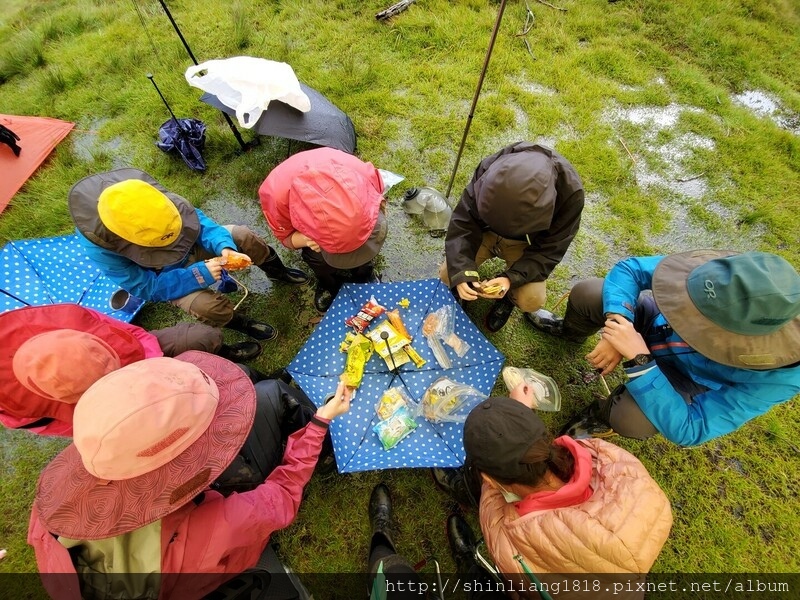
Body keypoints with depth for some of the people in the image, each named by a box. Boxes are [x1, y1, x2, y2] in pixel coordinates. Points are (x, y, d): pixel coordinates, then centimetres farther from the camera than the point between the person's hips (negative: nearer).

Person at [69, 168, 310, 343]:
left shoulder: (155, 197, -29)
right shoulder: (100, 246, -33)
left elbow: (196, 218, -17)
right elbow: (145, 288, -26)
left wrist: (224, 246, -35)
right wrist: (197, 275, -38)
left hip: (190, 242, 4)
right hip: (161, 276, -3)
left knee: (243, 236, -14)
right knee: (205, 305, -30)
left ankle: (278, 272, 12)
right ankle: (242, 324, 2)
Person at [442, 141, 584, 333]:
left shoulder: (570, 192, -30)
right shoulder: (490, 168, -29)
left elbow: (549, 250, -22)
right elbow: (463, 221, -26)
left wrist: (512, 278, -38)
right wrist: (461, 273, -38)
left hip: (526, 243, 0)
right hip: (486, 231, 1)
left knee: (531, 301, -22)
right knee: (447, 275, -18)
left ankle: (509, 295, 14)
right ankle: (472, 288, 17)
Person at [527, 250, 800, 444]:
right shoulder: (725, 274, -35)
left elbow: (687, 430, -35)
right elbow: (629, 269, -22)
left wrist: (639, 359, -45)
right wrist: (617, 323, -37)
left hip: (684, 376, -3)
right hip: (656, 320, 3)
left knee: (631, 421, -29)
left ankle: (605, 415, 13)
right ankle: (571, 331, 29)